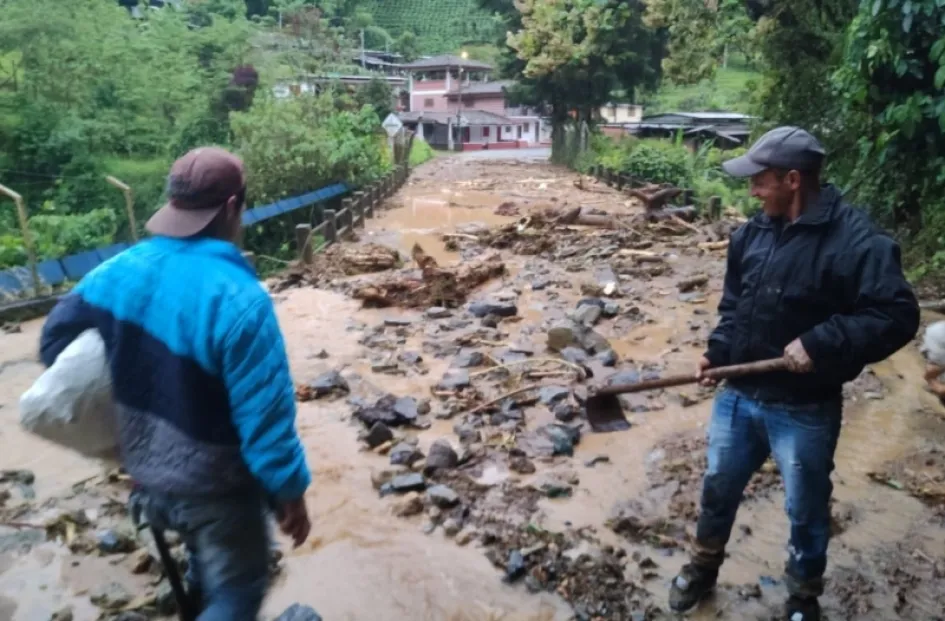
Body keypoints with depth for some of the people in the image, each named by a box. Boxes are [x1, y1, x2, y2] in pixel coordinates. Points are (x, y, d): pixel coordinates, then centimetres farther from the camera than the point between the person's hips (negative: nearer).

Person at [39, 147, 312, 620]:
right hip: (213, 487, -7)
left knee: (208, 564, 33)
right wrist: (290, 492, -12)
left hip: (145, 475, 7)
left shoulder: (118, 271, -8)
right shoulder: (238, 299, -30)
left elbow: (55, 340, 7)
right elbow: (266, 416, -26)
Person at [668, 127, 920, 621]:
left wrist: (822, 343, -28)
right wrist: (718, 351, -4)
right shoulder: (752, 233, 2)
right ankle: (702, 568, 45)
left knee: (806, 511, 15)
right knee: (718, 488, 20)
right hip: (738, 396, 6)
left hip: (804, 411, -5)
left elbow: (898, 316, -20)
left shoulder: (855, 240, -18)